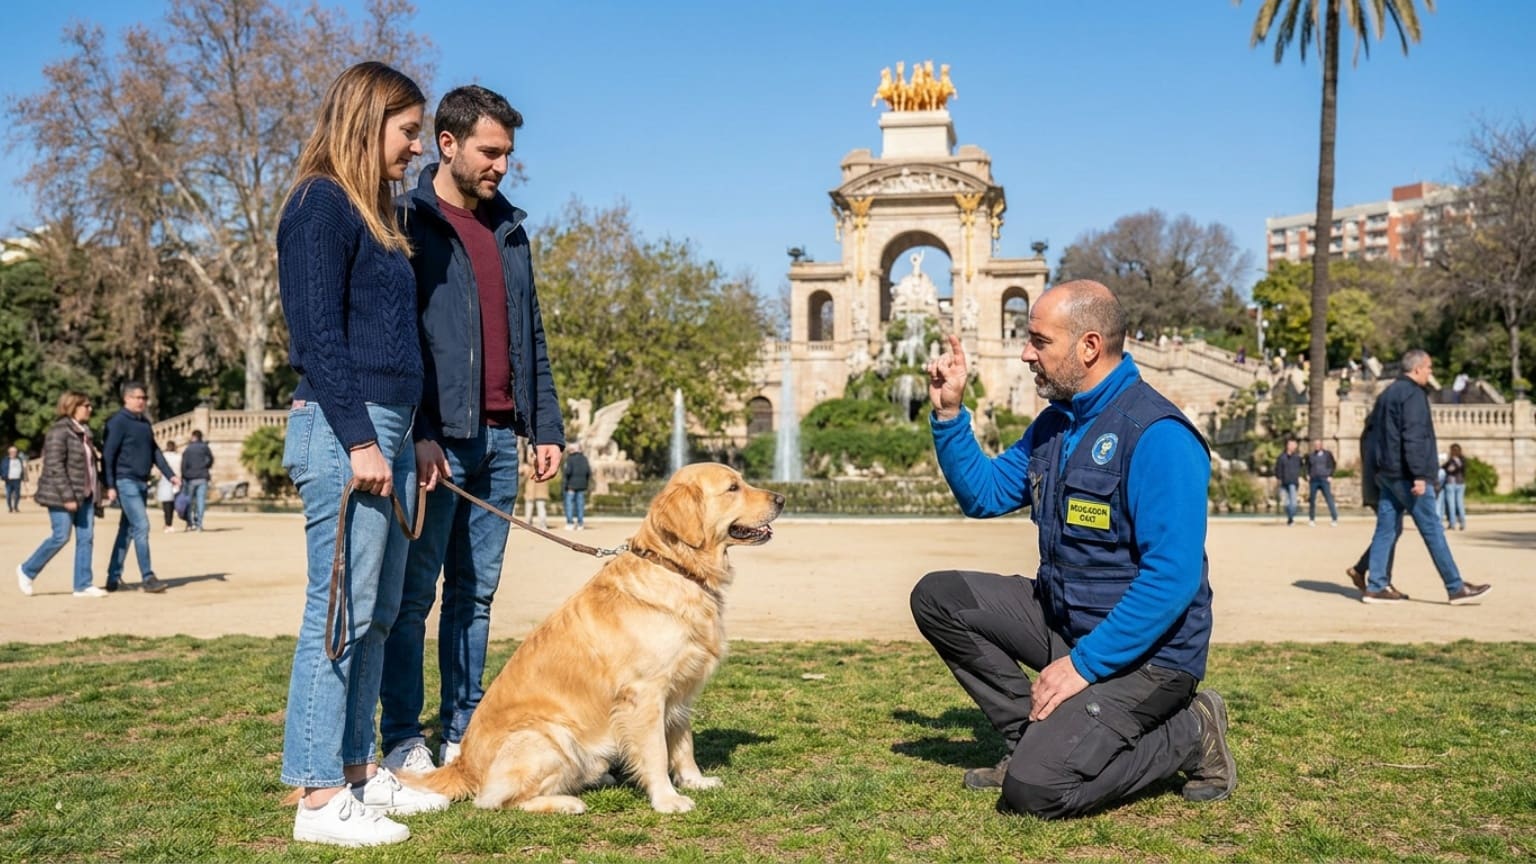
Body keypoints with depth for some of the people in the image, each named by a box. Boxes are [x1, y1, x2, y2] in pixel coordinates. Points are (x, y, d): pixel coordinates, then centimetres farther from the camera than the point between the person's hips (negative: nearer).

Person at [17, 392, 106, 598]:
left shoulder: (83, 432, 15)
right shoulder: (59, 431, -12)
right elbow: (55, 466, -18)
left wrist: (96, 491, 14)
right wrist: (67, 496, -22)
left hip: (85, 495, 8)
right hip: (63, 495, -8)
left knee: (85, 538, 3)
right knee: (61, 537, -6)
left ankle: (83, 585, 6)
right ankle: (27, 570, 15)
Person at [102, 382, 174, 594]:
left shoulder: (145, 423, 15)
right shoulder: (118, 422, -9)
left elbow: (155, 451, 19)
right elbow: (107, 455, -12)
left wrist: (170, 475, 10)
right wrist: (110, 486, -17)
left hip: (142, 483, 8)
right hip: (126, 482, -8)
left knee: (127, 529, 11)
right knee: (141, 527, -13)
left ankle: (114, 578, 19)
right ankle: (148, 578, -11)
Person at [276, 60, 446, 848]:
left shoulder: (371, 213, 20)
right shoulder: (321, 204, -7)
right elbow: (317, 331, -15)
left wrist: (411, 436, 18)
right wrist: (358, 439, -18)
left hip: (388, 430, 10)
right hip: (343, 430, -10)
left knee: (376, 614, 11)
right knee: (339, 612, -7)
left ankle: (357, 769, 20)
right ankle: (319, 796, -1)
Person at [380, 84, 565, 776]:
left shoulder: (509, 228, 17)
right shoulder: (407, 221, -3)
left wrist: (546, 426, 14)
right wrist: (417, 434, -17)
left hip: (499, 438, 6)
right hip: (438, 438, -6)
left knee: (476, 591, 10)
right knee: (414, 593, 0)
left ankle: (463, 734, 18)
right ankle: (404, 743, 8)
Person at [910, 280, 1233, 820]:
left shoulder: (1155, 435, -22)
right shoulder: (1055, 422, 7)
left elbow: (1174, 577, -26)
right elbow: (984, 495, 13)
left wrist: (1084, 663, -25)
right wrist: (949, 413, 1)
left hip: (1143, 650, -8)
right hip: (1062, 617, 9)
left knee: (1034, 789, -21)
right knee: (938, 598, 0)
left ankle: (1187, 733, 1)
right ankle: (1037, 738, 6)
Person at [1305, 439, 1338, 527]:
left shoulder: (1327, 454, 4)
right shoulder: (1310, 455, 9)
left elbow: (1333, 465, 9)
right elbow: (1307, 466, 20)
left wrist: (1330, 476, -1)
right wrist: (1308, 475, 6)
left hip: (1325, 479, -2)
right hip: (1313, 480, 2)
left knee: (1329, 499, -6)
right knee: (1312, 500, 3)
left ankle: (1335, 519, -5)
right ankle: (1311, 519, 14)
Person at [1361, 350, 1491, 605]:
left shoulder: (1387, 394, 18)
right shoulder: (1413, 394, -11)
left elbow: (1374, 425, 22)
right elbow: (1413, 437, -19)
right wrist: (1419, 475, -22)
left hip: (1387, 474, 9)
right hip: (1406, 476, -9)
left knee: (1386, 530, 7)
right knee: (1432, 530, -4)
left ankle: (1376, 587, 5)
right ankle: (1456, 588, 1)